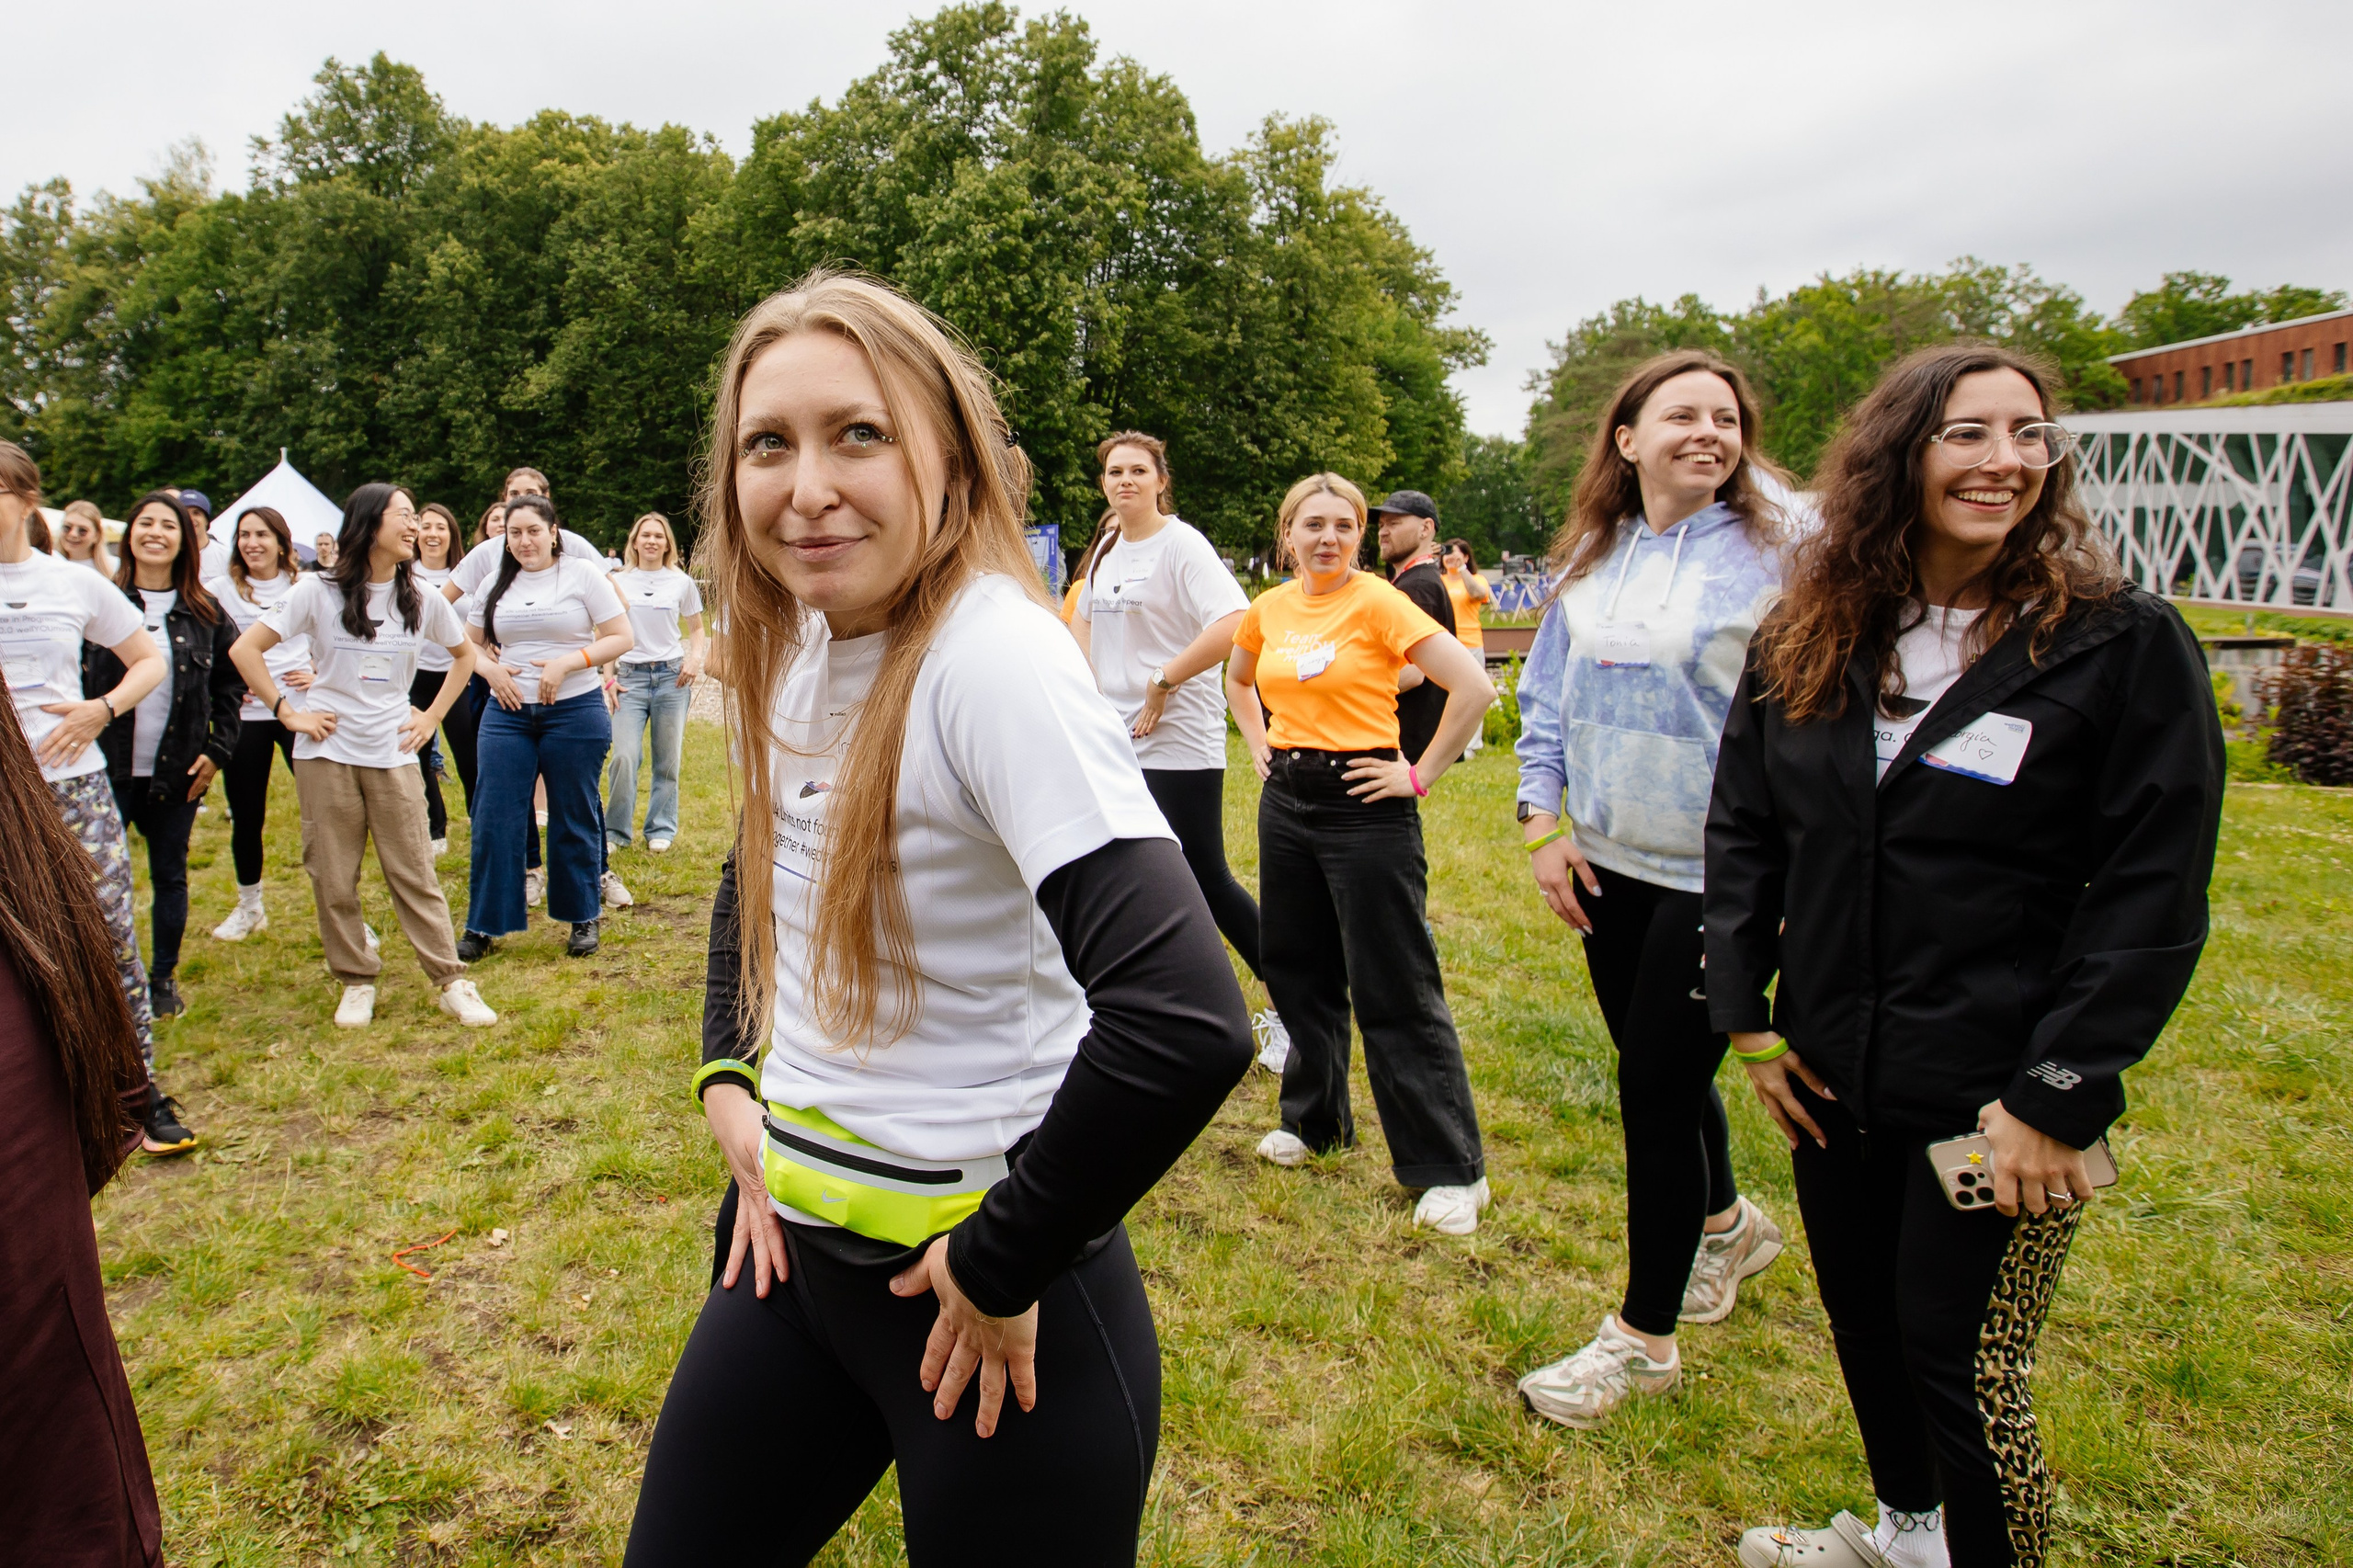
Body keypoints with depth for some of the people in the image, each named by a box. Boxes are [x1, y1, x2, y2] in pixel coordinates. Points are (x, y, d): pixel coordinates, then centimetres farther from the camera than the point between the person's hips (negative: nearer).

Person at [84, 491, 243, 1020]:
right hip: (107, 768, -1)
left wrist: (218, 750, 1)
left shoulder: (205, 611, 4)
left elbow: (231, 683, 9)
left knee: (170, 875, 11)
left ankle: (164, 977, 25)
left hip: (178, 772, 2)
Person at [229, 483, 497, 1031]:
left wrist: (432, 718, 8)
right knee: (334, 879, 5)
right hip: (326, 754, -1)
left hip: (393, 755, 1)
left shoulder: (422, 601, 3)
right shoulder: (320, 592, -3)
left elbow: (464, 656, 18)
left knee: (414, 873, 0)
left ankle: (450, 982, 5)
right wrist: (288, 713, -7)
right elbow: (246, 649, -1)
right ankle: (357, 982, 17)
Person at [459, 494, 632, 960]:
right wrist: (490, 669, -3)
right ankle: (484, 925, 11)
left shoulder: (582, 575, -1)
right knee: (495, 818, 1)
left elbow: (622, 638, -5)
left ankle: (583, 918, 19)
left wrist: (567, 663, -15)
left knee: (574, 819, 6)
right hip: (508, 713, 3)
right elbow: (468, 643, 18)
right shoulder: (497, 585, 11)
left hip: (575, 711, -3)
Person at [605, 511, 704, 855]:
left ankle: (661, 830, 17)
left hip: (672, 675, 0)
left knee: (668, 760, 3)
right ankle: (615, 831, 3)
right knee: (624, 756, -12)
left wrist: (695, 659, -3)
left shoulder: (681, 582, 6)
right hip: (631, 676, 0)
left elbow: (696, 628, 16)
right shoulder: (619, 581, 7)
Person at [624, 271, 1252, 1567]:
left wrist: (1004, 1264, -21)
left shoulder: (992, 656, -24)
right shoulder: (798, 647, 1)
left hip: (987, 1305, -7)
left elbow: (1185, 1022, -35)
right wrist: (728, 1082, 5)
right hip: (792, 1246, 7)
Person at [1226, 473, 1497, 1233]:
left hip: (1365, 805, -6)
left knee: (1394, 991, -4)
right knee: (1296, 970, 16)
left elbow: (1473, 687, -19)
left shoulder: (1377, 602, -12)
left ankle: (1451, 1168, 7)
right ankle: (1313, 1120, 36)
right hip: (1286, 801, 7)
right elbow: (1237, 678, 28)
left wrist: (1421, 774, -14)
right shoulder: (1269, 609, 6)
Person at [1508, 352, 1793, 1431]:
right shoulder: (1588, 557, 5)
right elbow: (1547, 695, 11)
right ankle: (1726, 1223, 49)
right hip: (1609, 863, 6)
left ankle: (1644, 1337, 17)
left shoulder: (1768, 554, -10)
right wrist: (1543, 825, 3)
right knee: (1659, 1065, 19)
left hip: (1713, 874, -5)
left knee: (1656, 1087, -1)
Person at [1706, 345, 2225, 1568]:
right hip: (1834, 1077, 5)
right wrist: (1747, 1014, 4)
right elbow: (1740, 829, 9)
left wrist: (2061, 1097, -15)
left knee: (1962, 1362, 4)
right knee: (1861, 1318, 21)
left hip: (1994, 1096, -5)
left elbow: (2154, 895, -11)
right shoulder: (1804, 640, 2)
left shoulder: (2123, 642, -10)